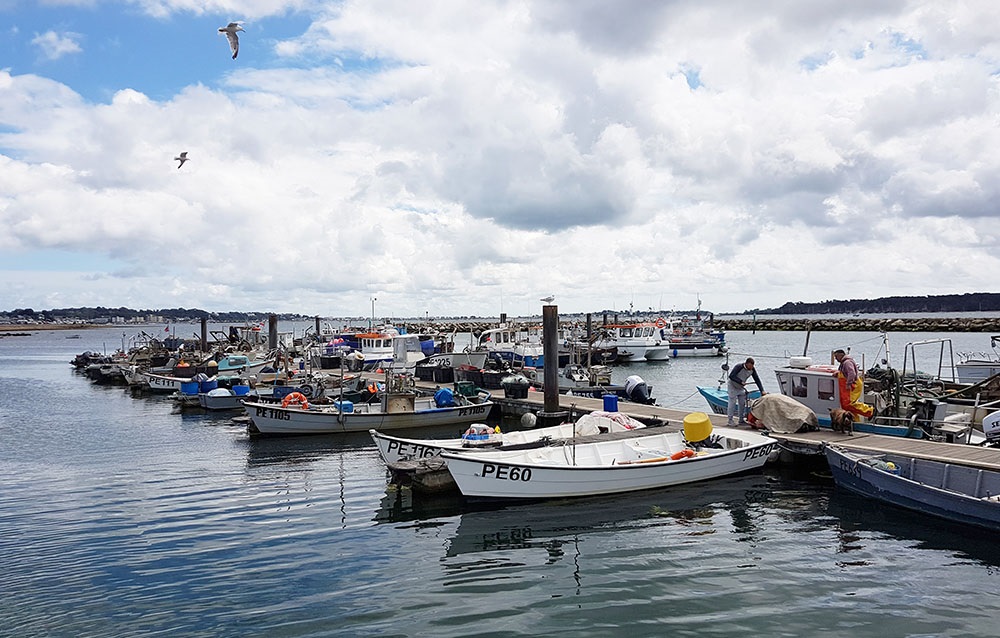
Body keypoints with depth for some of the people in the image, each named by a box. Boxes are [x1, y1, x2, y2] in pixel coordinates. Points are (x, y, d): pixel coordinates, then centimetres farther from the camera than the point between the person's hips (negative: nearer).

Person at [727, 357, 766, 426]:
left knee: (742, 404, 5)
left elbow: (757, 380, -9)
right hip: (733, 386, -6)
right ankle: (729, 420, -7)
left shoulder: (752, 369, -11)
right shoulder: (739, 367, -28)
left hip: (741, 388, 6)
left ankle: (742, 420, 14)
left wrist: (762, 390, -17)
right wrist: (741, 382, -38)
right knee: (732, 403, -10)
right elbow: (731, 376, -33)